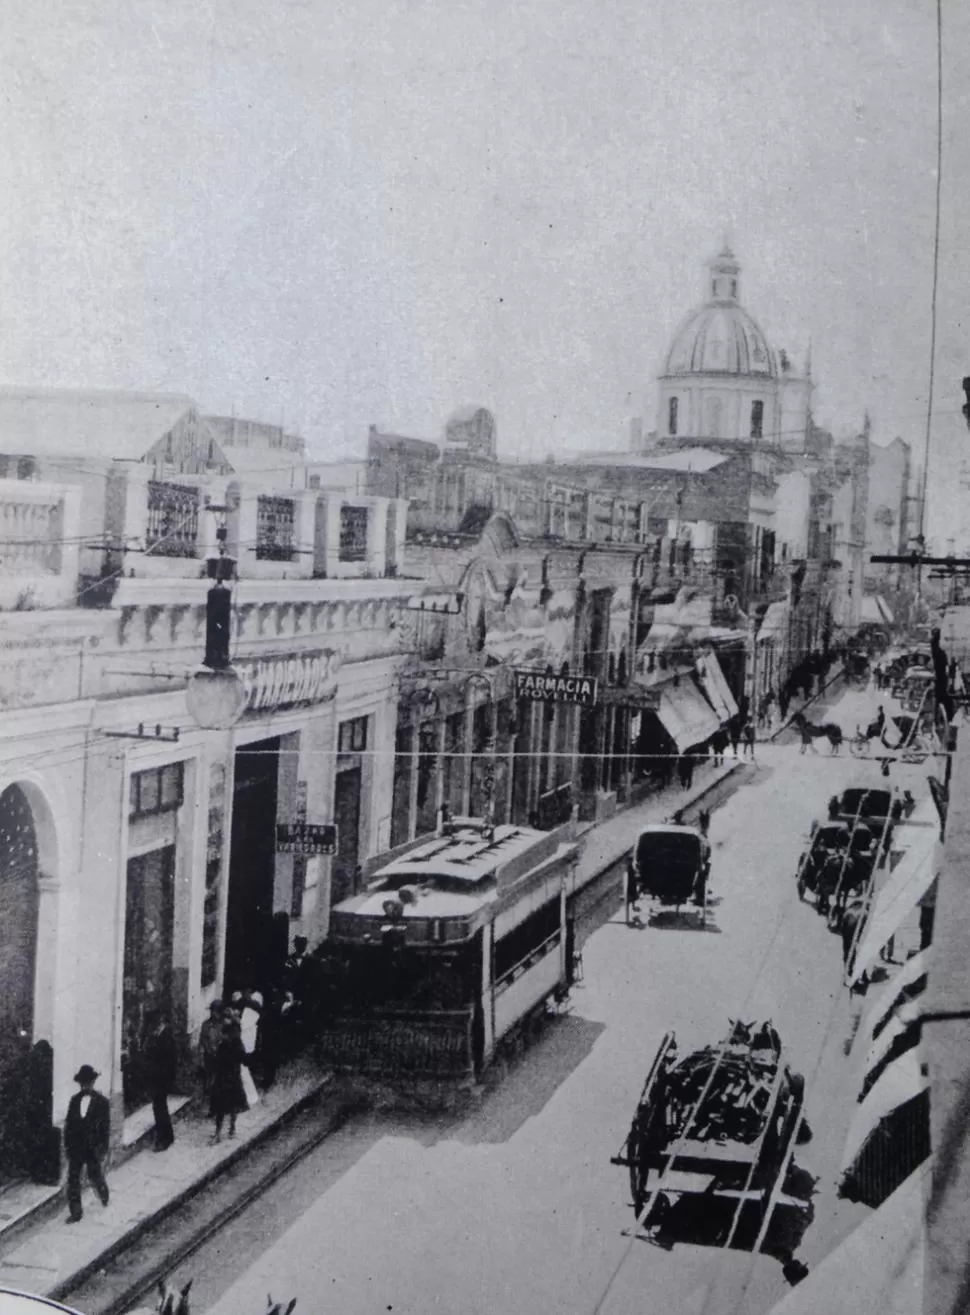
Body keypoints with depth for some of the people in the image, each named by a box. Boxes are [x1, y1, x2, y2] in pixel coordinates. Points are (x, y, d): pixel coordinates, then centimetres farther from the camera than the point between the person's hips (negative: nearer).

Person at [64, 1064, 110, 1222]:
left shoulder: (101, 1101, -6)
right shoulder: (74, 1100, 4)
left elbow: (105, 1126, -5)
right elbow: (68, 1123, 8)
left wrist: (102, 1148, -8)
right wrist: (67, 1145, 3)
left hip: (92, 1148, -3)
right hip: (75, 1146, 3)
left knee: (95, 1177, 7)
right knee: (73, 1180, 1)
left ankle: (103, 1194, 38)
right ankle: (75, 1212, 9)